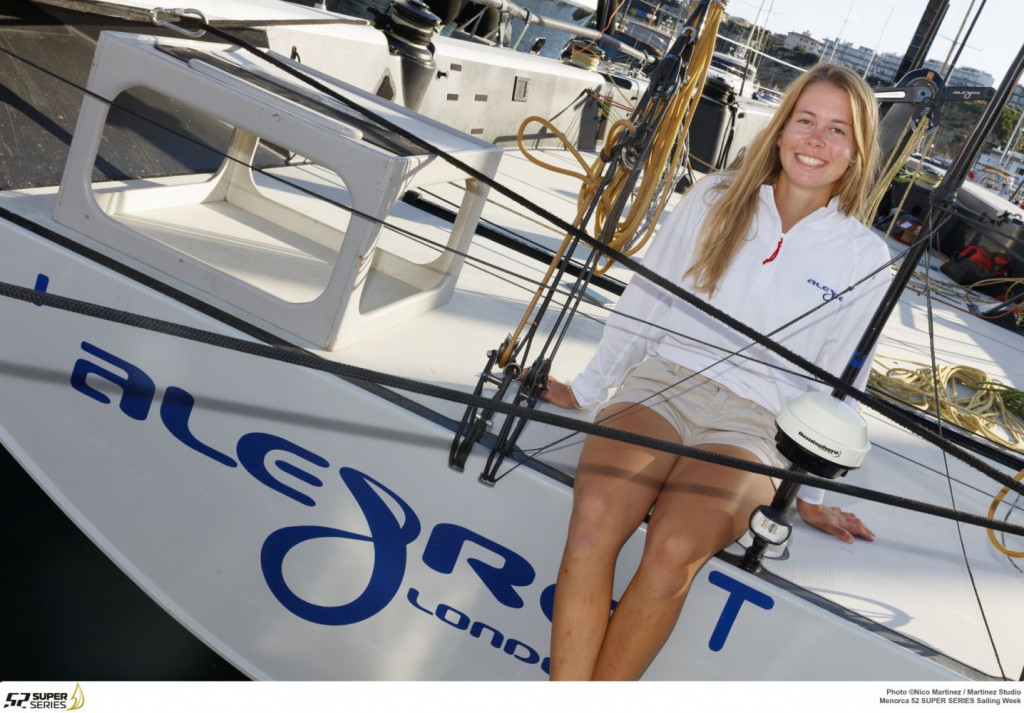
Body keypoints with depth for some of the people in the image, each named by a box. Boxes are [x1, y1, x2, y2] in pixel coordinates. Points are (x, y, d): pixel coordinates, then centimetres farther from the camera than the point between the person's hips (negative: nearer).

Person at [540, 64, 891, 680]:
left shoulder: (866, 259, 6)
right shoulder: (714, 200, 8)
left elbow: (836, 388, 12)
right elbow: (645, 302, 14)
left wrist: (810, 492, 15)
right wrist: (588, 389, 15)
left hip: (752, 421, -1)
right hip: (661, 382, 1)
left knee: (674, 551, -32)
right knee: (594, 517, -30)